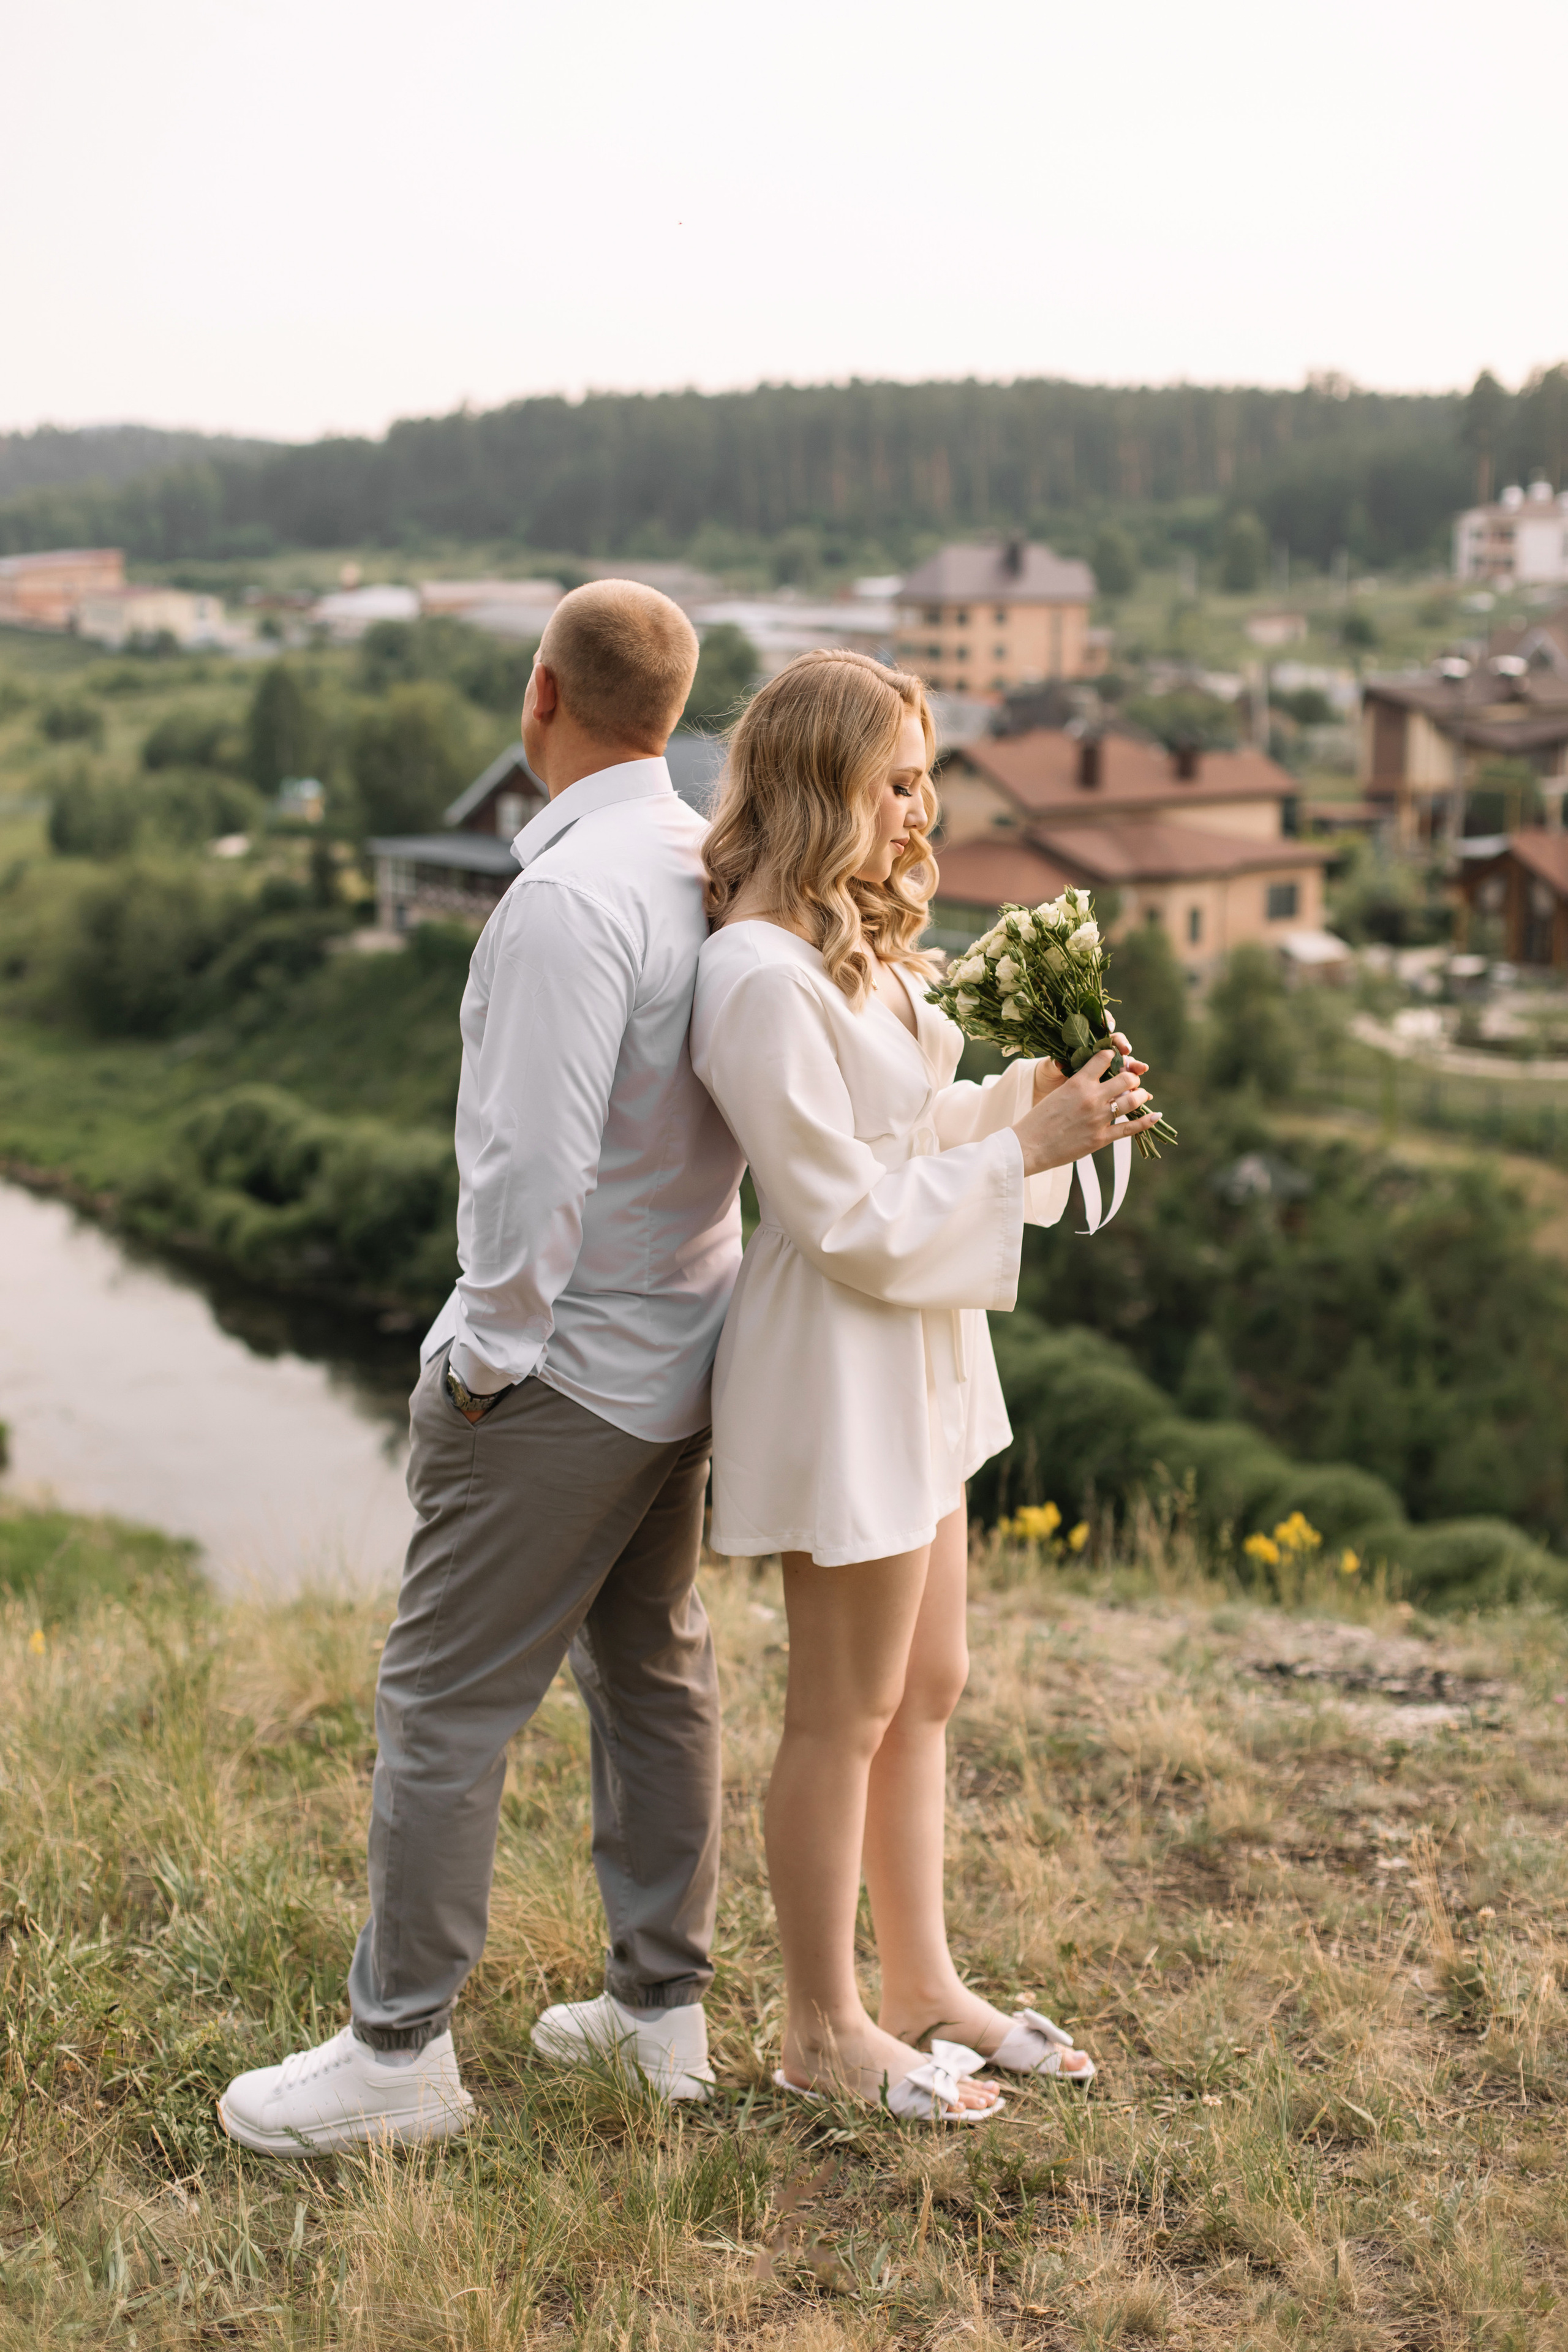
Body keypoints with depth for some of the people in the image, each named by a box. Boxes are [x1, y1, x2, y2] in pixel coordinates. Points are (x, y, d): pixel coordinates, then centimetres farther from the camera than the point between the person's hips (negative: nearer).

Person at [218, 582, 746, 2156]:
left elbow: (534, 1162, -26)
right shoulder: (714, 869, 4)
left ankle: (398, 2053, 13)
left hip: (563, 1366, -9)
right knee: (651, 1670, 17)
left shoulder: (571, 895, -22)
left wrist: (485, 1354, -13)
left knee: (445, 1701, 2)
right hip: (680, 1346, 9)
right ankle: (661, 2007, 30)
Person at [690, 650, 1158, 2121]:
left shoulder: (859, 943, 8)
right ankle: (823, 2028, 25)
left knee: (926, 1688, 20)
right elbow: (847, 1215, -21)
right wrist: (1026, 1147, -17)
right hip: (838, 1361, -10)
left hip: (920, 1349, 10)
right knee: (846, 1711, 6)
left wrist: (1039, 1096, 0)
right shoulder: (762, 978, -23)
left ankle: (922, 1982, 36)